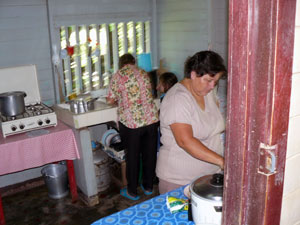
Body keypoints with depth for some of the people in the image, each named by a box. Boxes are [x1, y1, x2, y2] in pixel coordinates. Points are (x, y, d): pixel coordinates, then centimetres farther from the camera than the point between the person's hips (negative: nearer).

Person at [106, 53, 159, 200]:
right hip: (151, 119, 4)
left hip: (130, 122, -4)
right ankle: (148, 186, 30)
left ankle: (132, 191, 22)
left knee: (132, 156, 9)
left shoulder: (118, 76, -4)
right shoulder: (143, 73, 9)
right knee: (149, 154, 15)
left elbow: (110, 100, -4)